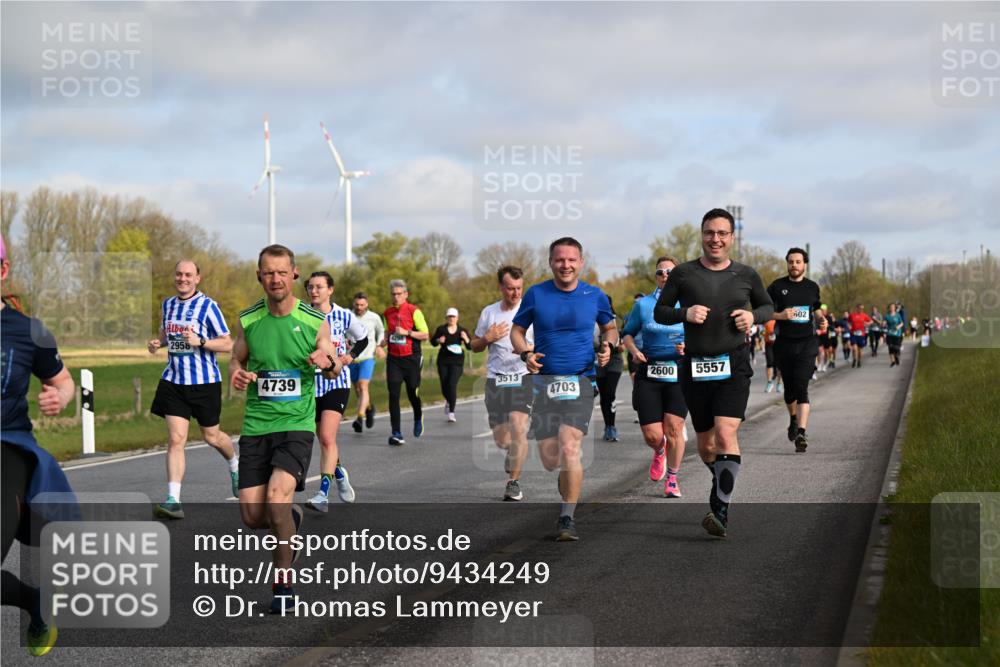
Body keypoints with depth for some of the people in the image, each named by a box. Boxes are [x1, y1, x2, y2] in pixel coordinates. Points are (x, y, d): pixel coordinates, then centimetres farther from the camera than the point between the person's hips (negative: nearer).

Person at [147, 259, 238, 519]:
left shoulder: (208, 306, -9)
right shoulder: (168, 305, 8)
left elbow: (228, 344, -9)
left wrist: (200, 341, -23)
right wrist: (157, 343, 4)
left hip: (204, 381, -3)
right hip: (173, 381, 4)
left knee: (211, 436, 13)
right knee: (175, 439, -8)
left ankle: (235, 466, 46)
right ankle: (173, 500, -11)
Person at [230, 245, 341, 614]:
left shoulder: (315, 321, -2)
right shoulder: (248, 320, 2)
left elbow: (335, 370, 7)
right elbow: (236, 358, 17)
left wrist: (329, 363, -17)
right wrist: (237, 373, -7)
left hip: (297, 423, -3)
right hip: (256, 426, 3)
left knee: (277, 494, -25)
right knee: (252, 515, -1)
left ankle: (283, 582, -9)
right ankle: (290, 520, 36)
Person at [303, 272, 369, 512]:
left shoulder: (344, 316, -2)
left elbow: (363, 338, 15)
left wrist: (351, 355, -2)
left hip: (337, 382, -3)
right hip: (310, 383, 3)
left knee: (327, 437, -17)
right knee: (324, 440, 13)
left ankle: (323, 494, -19)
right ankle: (339, 473, 41)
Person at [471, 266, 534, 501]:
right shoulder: (489, 312, 9)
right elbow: (475, 346, 17)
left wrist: (529, 348, -19)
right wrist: (488, 338, -4)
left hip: (523, 378, -3)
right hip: (495, 379, 3)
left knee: (518, 427, -20)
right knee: (501, 438, 4)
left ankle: (513, 482, -10)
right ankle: (513, 453, 41)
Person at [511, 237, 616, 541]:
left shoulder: (595, 296, 3)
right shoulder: (535, 294, 1)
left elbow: (609, 327, 19)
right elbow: (517, 330, 10)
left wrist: (608, 346, -3)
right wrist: (525, 354, -10)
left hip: (580, 381, -1)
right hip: (544, 381, 2)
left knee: (570, 448, -19)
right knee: (550, 460, 2)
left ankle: (567, 519, -10)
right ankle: (570, 476, 39)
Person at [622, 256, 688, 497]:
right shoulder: (643, 304, 6)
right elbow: (628, 334, 14)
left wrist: (689, 348, -12)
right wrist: (634, 350, -6)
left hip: (679, 373, -1)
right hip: (648, 375, 1)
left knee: (674, 428, -7)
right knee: (652, 435, -4)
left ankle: (672, 479, 14)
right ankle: (659, 452, 35)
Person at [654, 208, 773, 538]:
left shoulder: (746, 275, 4)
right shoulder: (683, 274, 2)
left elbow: (768, 306, 19)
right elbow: (659, 312, 7)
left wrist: (753, 316, -3)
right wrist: (685, 313, -13)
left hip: (733, 365, -2)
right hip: (694, 366, 2)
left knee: (726, 433, -19)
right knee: (705, 443, 11)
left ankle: (721, 510, -17)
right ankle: (722, 483, 41)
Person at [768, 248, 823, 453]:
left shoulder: (812, 287, 8)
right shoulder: (777, 286, 1)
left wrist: (821, 319, 1)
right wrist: (780, 315, -17)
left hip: (806, 343, -1)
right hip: (784, 343, 1)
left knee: (801, 387, -14)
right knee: (789, 387, 13)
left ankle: (801, 432, -21)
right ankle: (793, 419, 42)